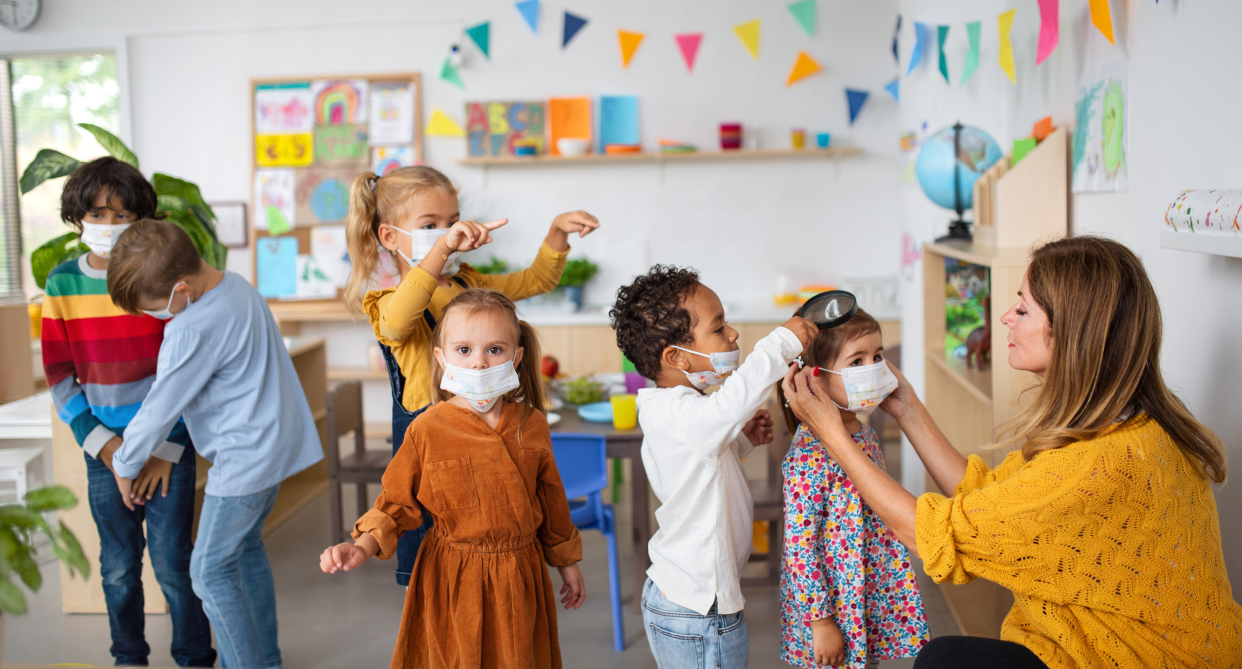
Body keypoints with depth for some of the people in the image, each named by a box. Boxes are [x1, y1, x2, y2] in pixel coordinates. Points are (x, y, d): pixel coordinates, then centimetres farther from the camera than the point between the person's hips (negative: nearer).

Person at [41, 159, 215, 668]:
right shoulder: (62, 283, 1)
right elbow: (59, 376, 3)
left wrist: (165, 449, -8)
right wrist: (101, 441, -7)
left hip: (167, 445, -2)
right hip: (105, 449, 3)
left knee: (172, 562, 1)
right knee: (119, 567, 11)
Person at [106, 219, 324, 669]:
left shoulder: (192, 331, -25)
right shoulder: (235, 284, 2)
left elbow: (159, 409, -15)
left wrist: (125, 466, 2)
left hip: (244, 460, -10)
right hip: (274, 442, 10)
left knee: (211, 571, 1)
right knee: (245, 548, 21)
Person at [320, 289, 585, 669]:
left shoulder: (532, 425, -4)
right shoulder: (427, 431, -12)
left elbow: (551, 499, 8)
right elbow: (397, 503, -5)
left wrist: (567, 562, 16)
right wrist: (362, 547, -22)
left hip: (520, 574, 2)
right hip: (452, 579, -2)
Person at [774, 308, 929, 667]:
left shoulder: (864, 434, 3)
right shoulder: (809, 453, -24)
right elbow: (799, 545, -22)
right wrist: (820, 620, -19)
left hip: (870, 601, 8)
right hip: (831, 603, -8)